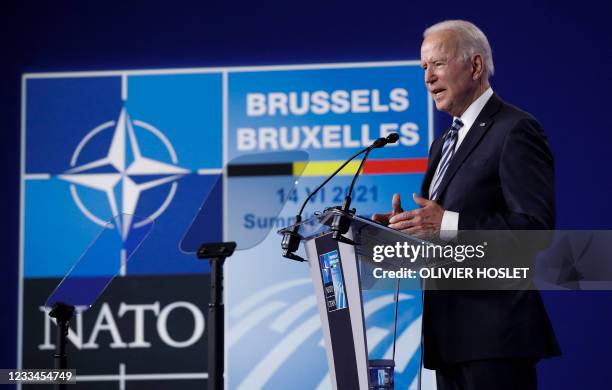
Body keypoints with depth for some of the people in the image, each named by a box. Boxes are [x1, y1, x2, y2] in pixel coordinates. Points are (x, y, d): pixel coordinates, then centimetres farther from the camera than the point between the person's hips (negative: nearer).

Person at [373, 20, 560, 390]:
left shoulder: (515, 130, -8)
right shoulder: (445, 143, 20)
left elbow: (536, 225, -18)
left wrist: (447, 224, -23)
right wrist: (412, 225, 1)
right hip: (451, 333, 8)